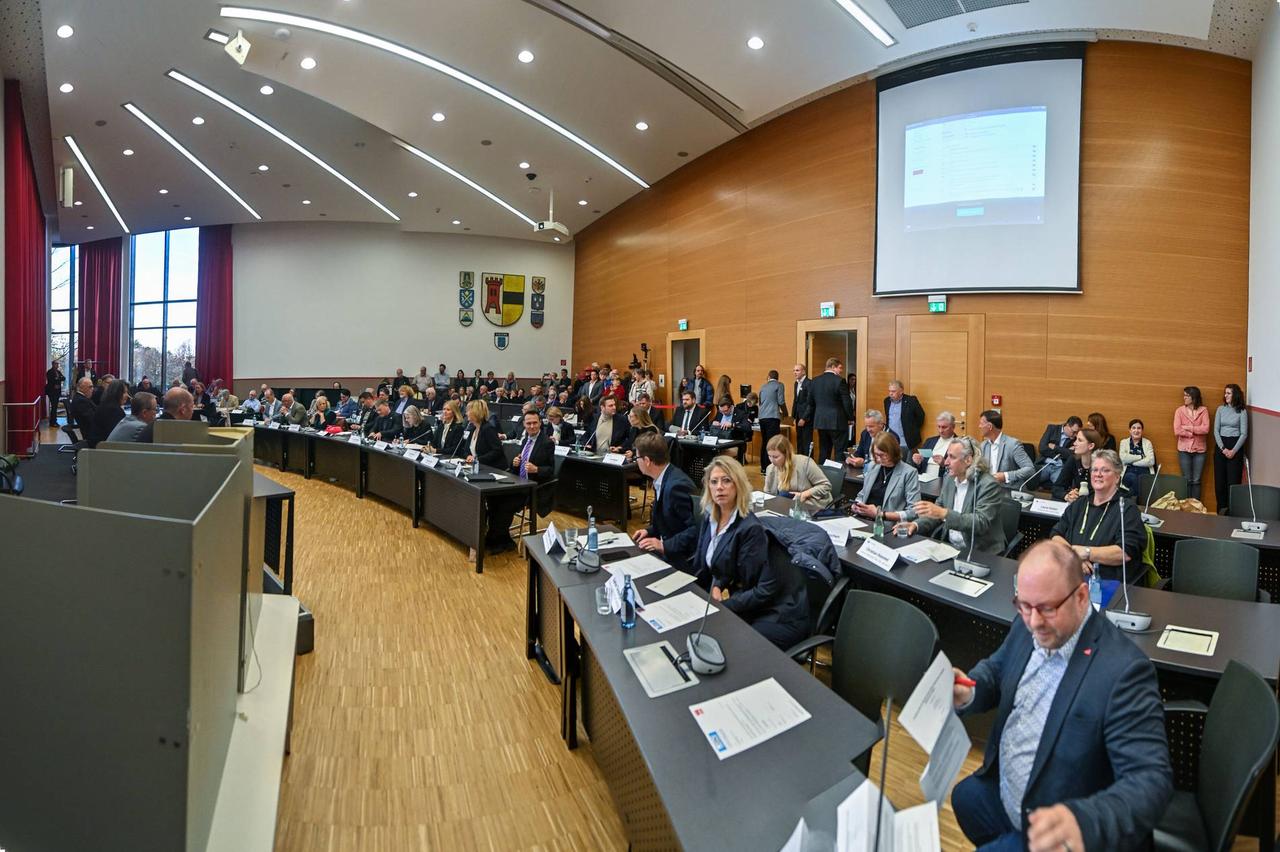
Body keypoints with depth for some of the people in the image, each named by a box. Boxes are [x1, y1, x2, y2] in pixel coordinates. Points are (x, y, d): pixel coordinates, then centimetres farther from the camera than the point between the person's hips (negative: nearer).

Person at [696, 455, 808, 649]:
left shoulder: (750, 529, -22)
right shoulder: (710, 517, 1)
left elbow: (764, 591, -22)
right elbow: (703, 565, 12)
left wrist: (721, 607, -21)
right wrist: (716, 586, -8)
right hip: (747, 609, 7)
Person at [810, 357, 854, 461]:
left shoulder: (814, 381, 7)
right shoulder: (839, 381, -11)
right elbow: (847, 402, -11)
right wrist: (850, 417, 2)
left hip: (820, 421, 6)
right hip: (837, 422, -6)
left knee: (823, 452, 12)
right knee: (840, 453, 0)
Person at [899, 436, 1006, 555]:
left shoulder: (989, 485, -15)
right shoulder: (949, 479, 5)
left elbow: (981, 522, -26)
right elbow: (936, 513, 10)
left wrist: (944, 513, -36)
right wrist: (916, 524, -9)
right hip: (950, 547, 6)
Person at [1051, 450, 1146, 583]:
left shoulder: (1127, 509, 2)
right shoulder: (1079, 504, 19)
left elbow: (1126, 552, -11)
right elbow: (1055, 535, 10)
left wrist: (1083, 552, -12)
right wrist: (1073, 555, -9)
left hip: (1108, 582, -4)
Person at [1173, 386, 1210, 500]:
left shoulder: (1203, 410, 1)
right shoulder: (1180, 411, 0)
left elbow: (1206, 429, -11)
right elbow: (1177, 431, -9)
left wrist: (1188, 428, -12)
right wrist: (1195, 432, -10)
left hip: (1199, 449, 0)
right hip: (1184, 449, 0)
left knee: (1196, 480, 5)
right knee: (1187, 480, 4)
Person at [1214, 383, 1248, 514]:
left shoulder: (1242, 412, -2)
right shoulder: (1220, 409, 5)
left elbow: (1244, 434, -4)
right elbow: (1216, 430, 2)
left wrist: (1233, 450, -12)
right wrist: (1223, 448, -7)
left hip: (1236, 445, -3)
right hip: (1220, 445, 3)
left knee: (1234, 478, -3)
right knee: (1219, 478, 3)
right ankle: (1222, 508, 12)